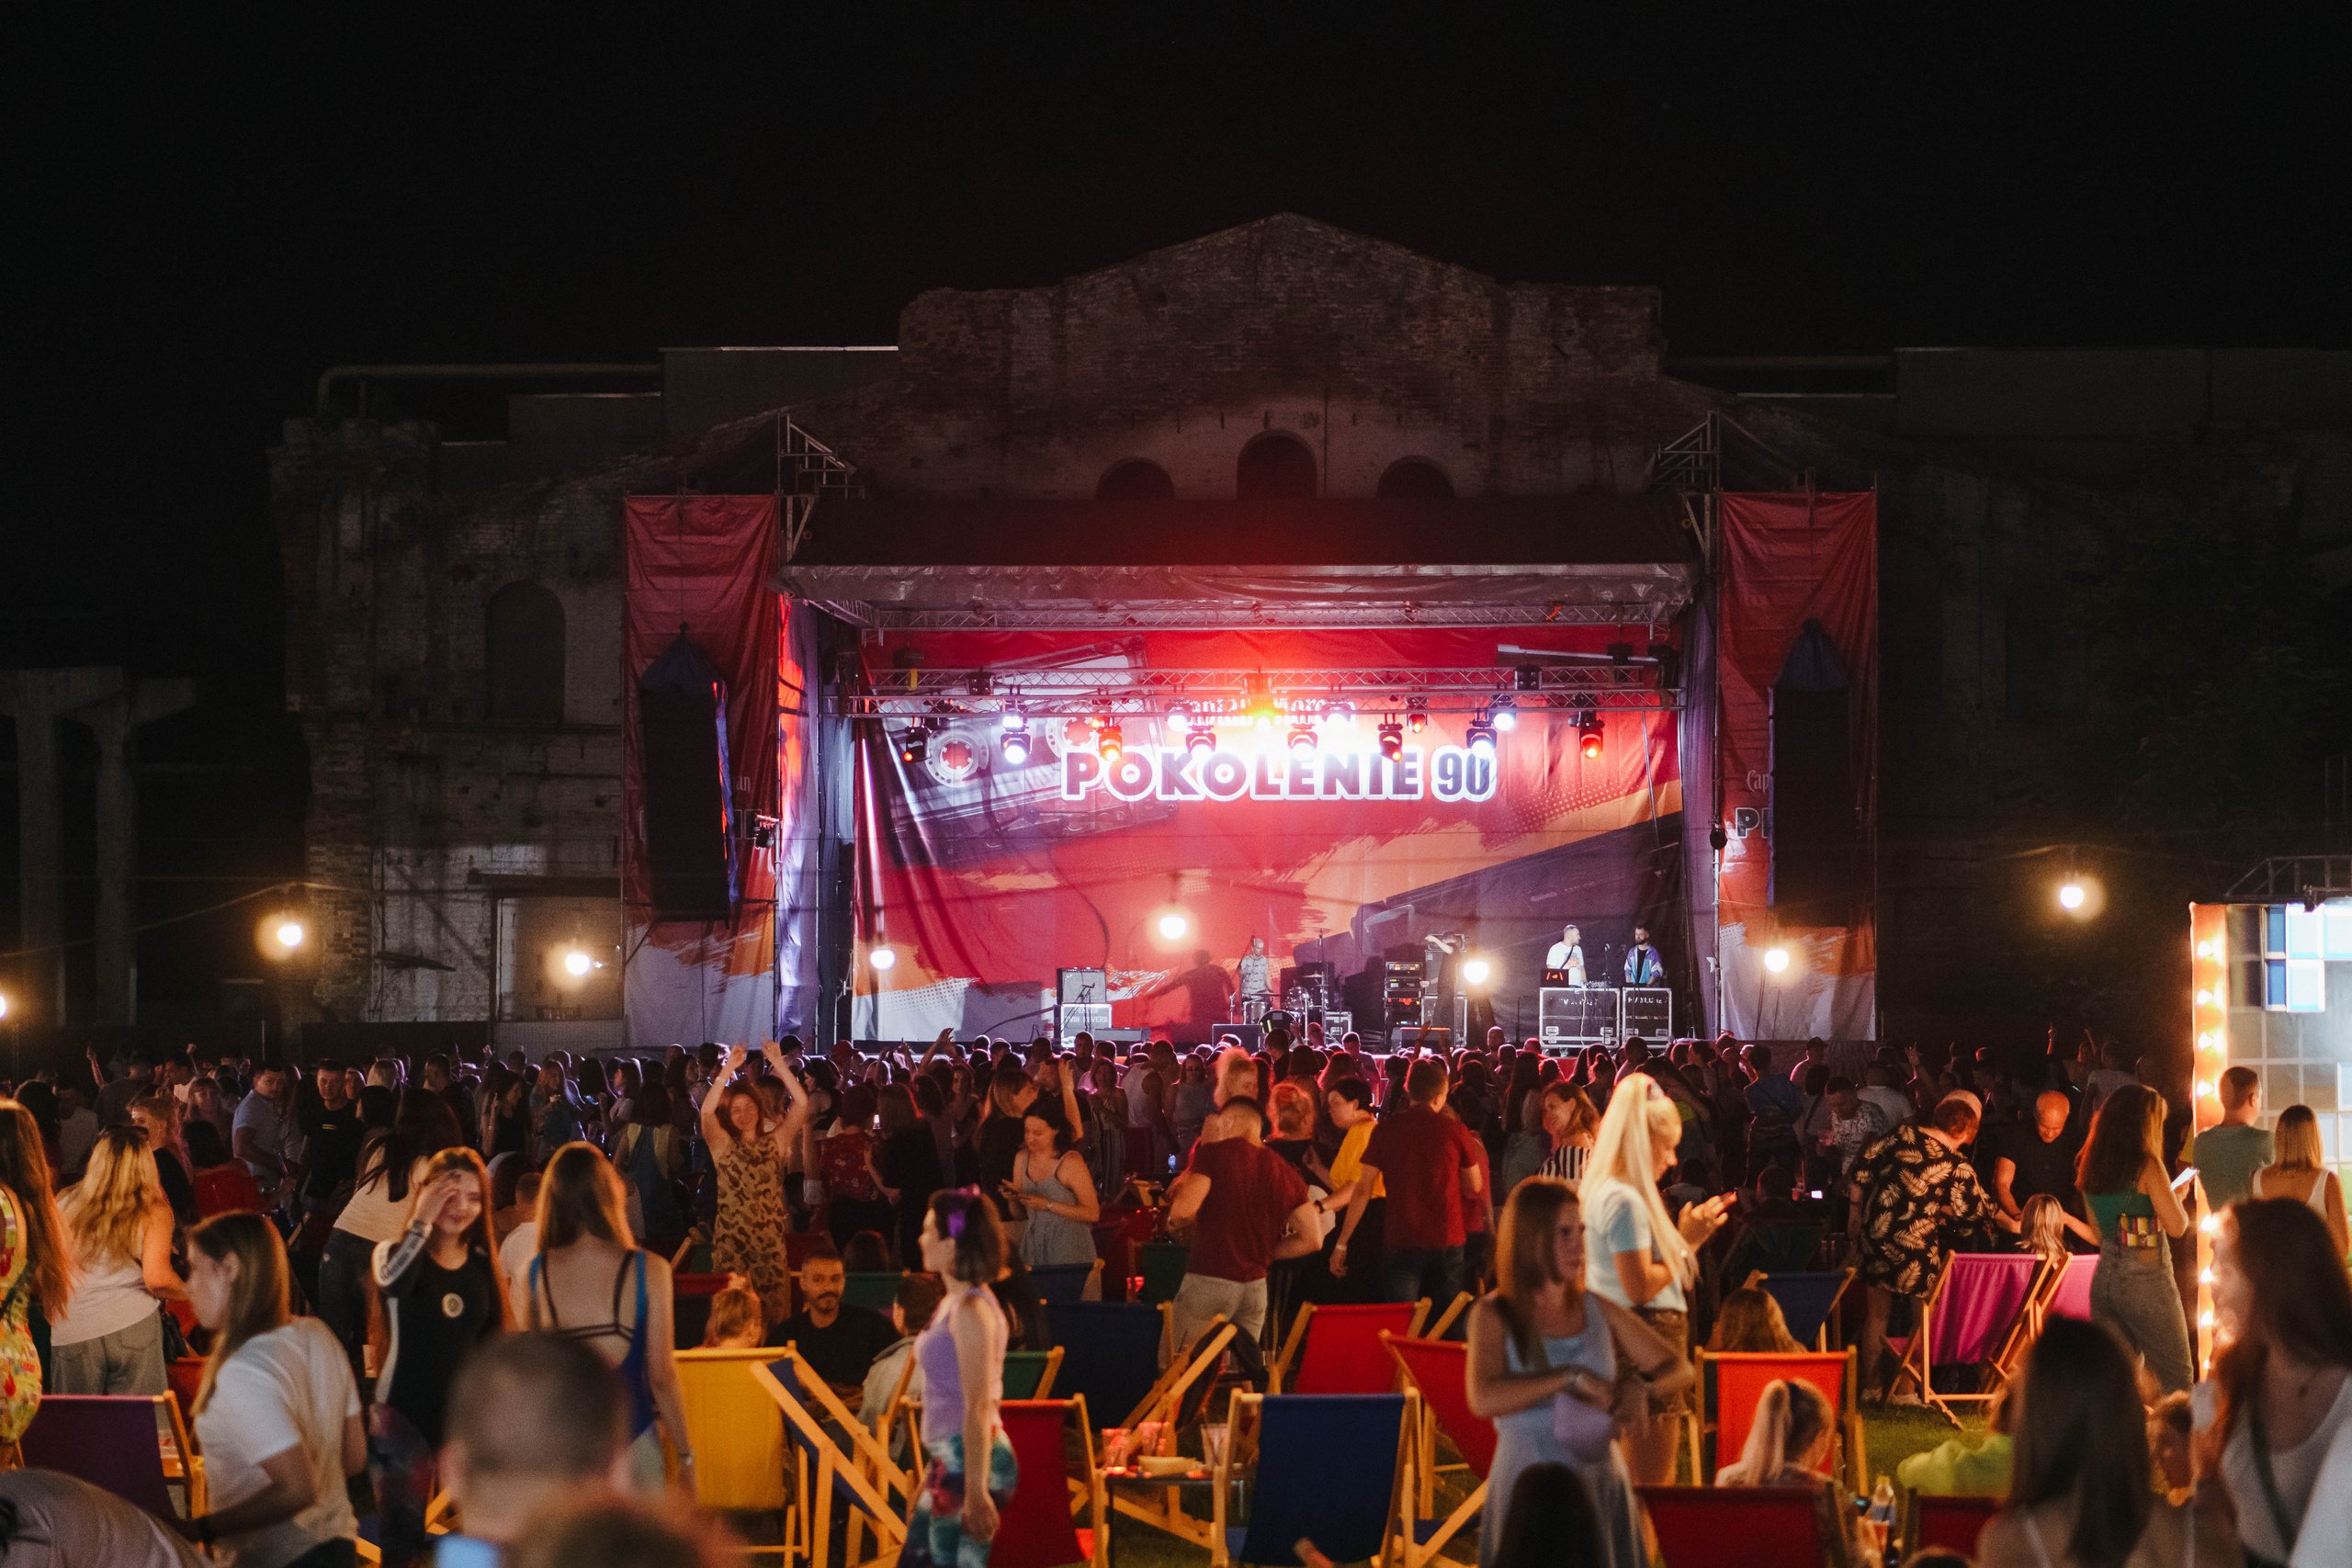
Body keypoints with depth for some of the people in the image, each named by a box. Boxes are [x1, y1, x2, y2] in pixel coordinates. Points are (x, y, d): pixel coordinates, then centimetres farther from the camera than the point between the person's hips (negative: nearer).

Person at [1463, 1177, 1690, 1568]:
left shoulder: (1599, 1311, 7)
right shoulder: (1494, 1316, -5)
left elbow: (1678, 1370, 11)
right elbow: (1483, 1399, -23)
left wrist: (1642, 1389, -11)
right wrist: (1571, 1378, -23)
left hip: (1603, 1490, 4)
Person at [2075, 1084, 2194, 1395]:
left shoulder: (2090, 1167, 7)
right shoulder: (2147, 1165, -13)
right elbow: (2177, 1226, -13)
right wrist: (2177, 1196, 8)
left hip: (2104, 1275, 7)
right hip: (2145, 1279, -6)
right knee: (2176, 1380, 3)